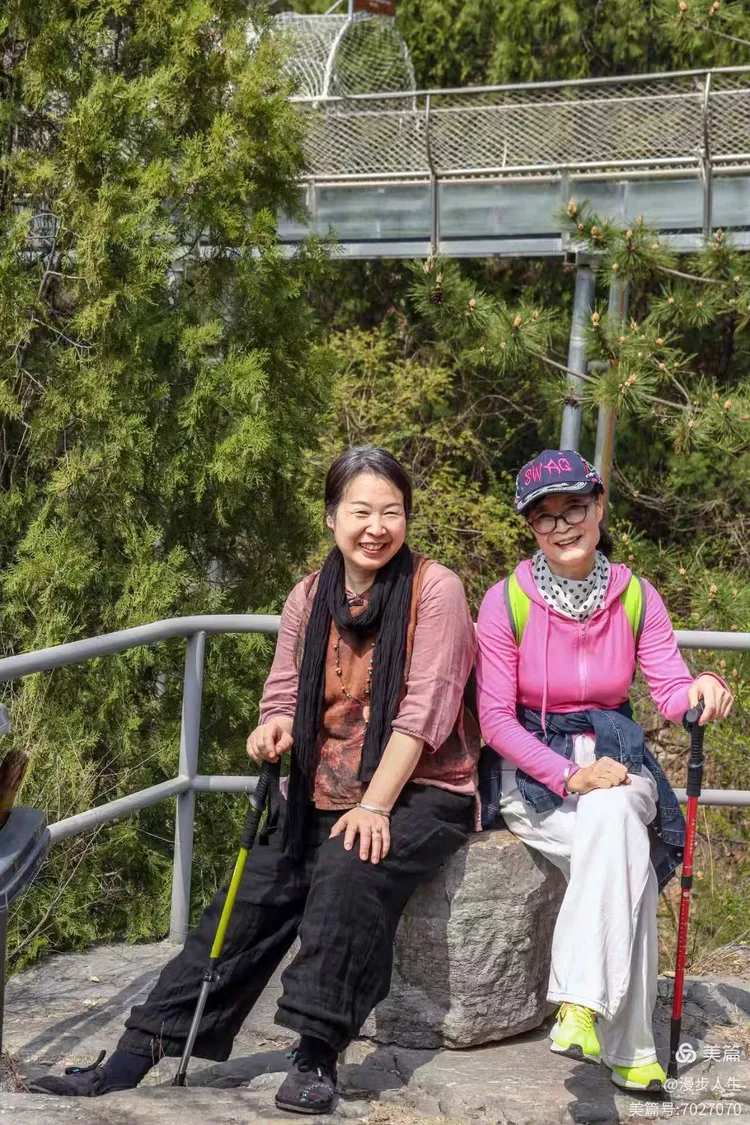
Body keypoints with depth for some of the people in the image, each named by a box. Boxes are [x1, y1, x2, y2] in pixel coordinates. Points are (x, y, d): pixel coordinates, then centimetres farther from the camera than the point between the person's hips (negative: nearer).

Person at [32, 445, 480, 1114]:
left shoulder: (434, 588, -9)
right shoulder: (310, 596, 7)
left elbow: (424, 706, -15)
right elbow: (285, 694, 10)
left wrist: (374, 806, -22)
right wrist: (275, 728, -16)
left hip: (422, 790, -5)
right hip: (325, 793, 5)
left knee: (351, 867, -34)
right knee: (255, 894, -13)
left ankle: (317, 1055, -28)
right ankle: (141, 1053, -15)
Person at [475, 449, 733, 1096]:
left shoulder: (636, 598, 2)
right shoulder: (507, 602, -7)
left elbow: (671, 690, -4)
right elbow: (496, 717, -8)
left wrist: (701, 691, -30)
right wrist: (568, 776, -21)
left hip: (614, 758, 2)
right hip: (530, 770, -2)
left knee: (611, 818, -35)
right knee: (626, 856, -31)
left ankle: (581, 1006, -31)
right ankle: (626, 1046, -28)